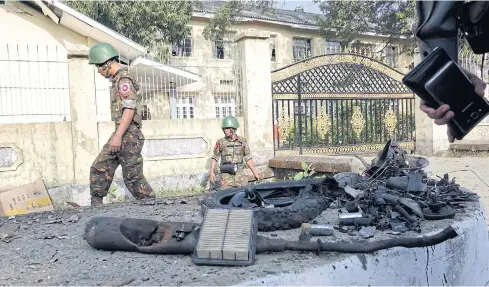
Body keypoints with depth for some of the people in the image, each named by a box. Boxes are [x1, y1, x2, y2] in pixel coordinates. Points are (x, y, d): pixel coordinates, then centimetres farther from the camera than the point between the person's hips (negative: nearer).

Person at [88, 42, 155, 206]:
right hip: (121, 134, 10)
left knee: (133, 177, -4)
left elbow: (129, 109, -22)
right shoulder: (117, 79, 18)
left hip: (128, 135, -10)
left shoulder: (123, 79, -12)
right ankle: (96, 206, 15)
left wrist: (118, 136, -25)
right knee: (99, 168, 9)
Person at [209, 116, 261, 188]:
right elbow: (214, 158, 6)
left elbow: (248, 158, 9)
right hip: (227, 176, -2)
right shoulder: (221, 142, -2)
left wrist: (255, 172, 8)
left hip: (240, 174, 2)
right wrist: (211, 172, -2)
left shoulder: (242, 141, 2)